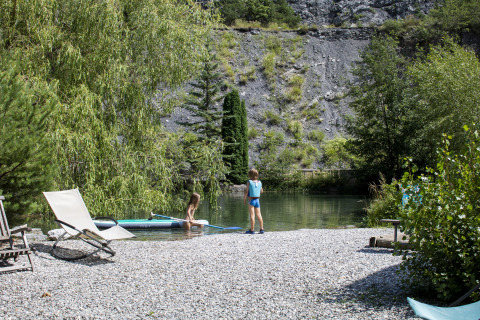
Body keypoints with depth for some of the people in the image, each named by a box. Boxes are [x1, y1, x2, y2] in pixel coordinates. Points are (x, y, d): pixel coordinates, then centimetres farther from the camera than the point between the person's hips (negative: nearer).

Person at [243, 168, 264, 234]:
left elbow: (246, 192, -11)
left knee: (252, 215, -2)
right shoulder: (259, 182, 3)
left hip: (251, 200, -5)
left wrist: (244, 199, -1)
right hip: (257, 200, 5)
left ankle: (252, 230, -2)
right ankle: (261, 229, 11)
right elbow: (261, 191, 14)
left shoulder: (249, 182, -11)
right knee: (259, 215, 10)